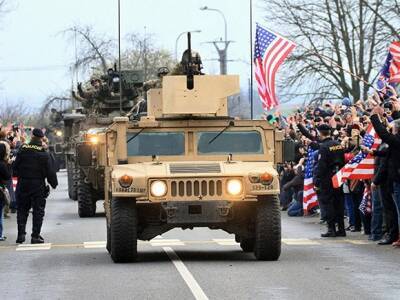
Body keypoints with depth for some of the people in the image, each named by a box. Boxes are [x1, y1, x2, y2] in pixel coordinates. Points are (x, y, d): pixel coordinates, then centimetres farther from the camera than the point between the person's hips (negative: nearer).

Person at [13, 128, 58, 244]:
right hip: (38, 185, -2)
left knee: (22, 210, 12)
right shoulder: (44, 154, -8)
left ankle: (21, 233, 4)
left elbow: (15, 167, 3)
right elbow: (50, 171, -7)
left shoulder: (22, 151, -1)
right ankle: (35, 236, 0)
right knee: (38, 211, 4)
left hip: (23, 184, 2)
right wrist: (54, 183, 4)